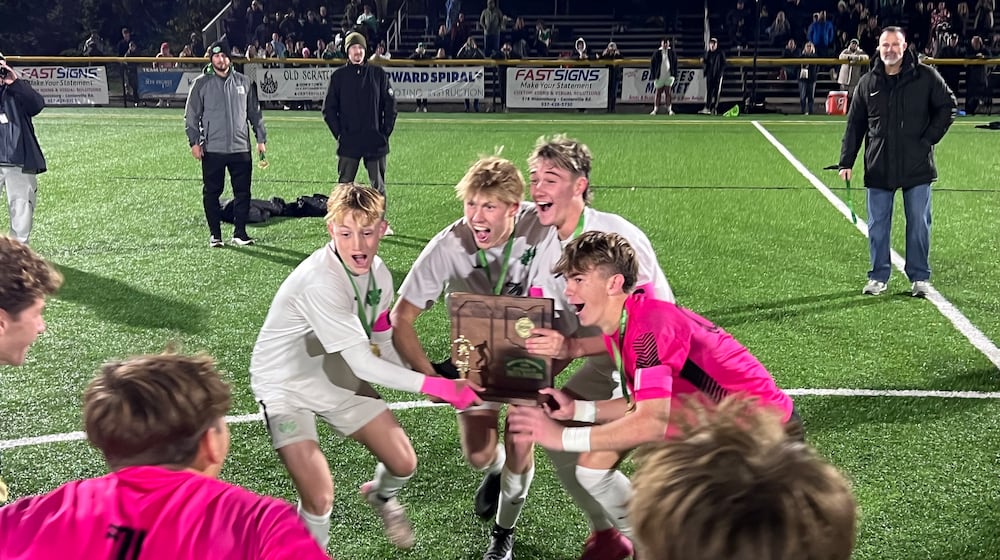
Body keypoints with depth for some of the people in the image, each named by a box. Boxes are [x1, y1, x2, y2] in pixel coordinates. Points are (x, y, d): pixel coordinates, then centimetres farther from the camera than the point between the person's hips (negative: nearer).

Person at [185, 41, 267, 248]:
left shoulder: (243, 82, 9)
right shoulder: (201, 83, 2)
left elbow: (254, 112, 14)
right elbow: (191, 115, 3)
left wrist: (261, 139, 10)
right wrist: (194, 142, -5)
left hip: (241, 147, 2)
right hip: (212, 148, -2)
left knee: (243, 192, 2)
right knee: (212, 192, 4)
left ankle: (240, 232, 12)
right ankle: (215, 234, 14)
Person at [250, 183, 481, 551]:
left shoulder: (378, 273, -7)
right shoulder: (321, 281, -32)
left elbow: (383, 346, 2)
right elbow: (363, 365, -31)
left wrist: (434, 380, -15)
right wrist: (437, 386, -29)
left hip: (337, 376, 7)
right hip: (285, 385, -7)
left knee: (404, 465, 7)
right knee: (320, 499, -18)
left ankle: (381, 495, 43)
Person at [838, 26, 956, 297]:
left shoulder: (925, 76, -1)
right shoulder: (868, 83, 5)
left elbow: (948, 106, 5)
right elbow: (855, 124, 8)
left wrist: (930, 138, -4)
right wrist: (846, 162, 2)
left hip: (917, 166, -2)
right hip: (878, 168, 2)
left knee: (919, 223, 4)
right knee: (877, 225, 6)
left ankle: (919, 277, 15)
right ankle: (878, 277, 17)